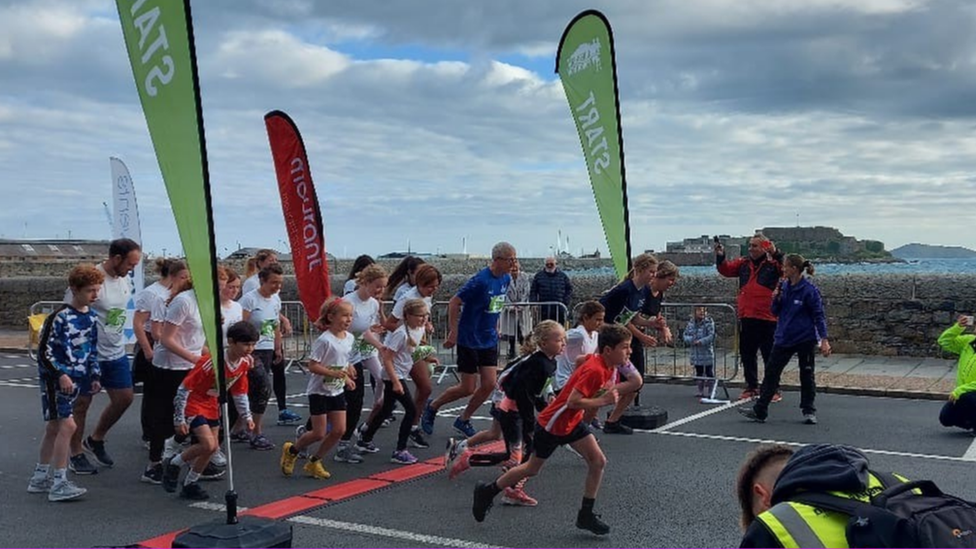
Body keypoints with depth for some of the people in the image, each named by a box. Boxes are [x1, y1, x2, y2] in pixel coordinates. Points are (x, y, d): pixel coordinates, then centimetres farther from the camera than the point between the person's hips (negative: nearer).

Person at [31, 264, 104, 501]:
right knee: (67, 425, -14)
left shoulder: (91, 317, 7)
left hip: (75, 379, 8)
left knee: (54, 427, 15)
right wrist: (61, 375, -21)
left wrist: (95, 377, 10)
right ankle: (59, 484, -9)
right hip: (56, 378, -7)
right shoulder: (60, 317, -15)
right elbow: (45, 351, -13)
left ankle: (40, 478, 26)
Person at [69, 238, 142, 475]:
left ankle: (95, 440, 31)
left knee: (125, 397, 10)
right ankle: (76, 454, 22)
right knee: (81, 404, 6)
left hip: (116, 353, 8)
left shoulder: (126, 281, 4)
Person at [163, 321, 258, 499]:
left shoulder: (245, 362, -8)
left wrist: (247, 416, 7)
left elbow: (239, 392, 10)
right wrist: (179, 419, -20)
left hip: (212, 407, 7)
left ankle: (190, 485, 25)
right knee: (209, 445, -20)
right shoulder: (212, 362, -30)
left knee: (212, 448, 6)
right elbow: (185, 387, -23)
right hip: (194, 404, -7)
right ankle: (173, 464, 4)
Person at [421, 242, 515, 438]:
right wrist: (453, 333, -17)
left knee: (489, 385, 1)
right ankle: (432, 407, 24)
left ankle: (463, 420, 21)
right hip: (469, 340, -7)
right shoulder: (480, 280, -22)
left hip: (489, 340, 7)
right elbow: (454, 302, -18)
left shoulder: (506, 279, 2)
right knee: (468, 388, 0)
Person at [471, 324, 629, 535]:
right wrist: (603, 401, -34)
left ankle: (586, 515, 9)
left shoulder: (609, 368, -3)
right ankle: (488, 491, 29)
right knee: (532, 469, 9)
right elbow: (573, 401, -34)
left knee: (598, 461, -3)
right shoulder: (594, 370, -32)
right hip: (552, 423, -8)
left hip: (573, 421, 8)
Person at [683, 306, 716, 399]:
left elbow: (711, 336, -17)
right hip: (696, 353, 5)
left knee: (709, 373, 1)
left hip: (707, 352, -5)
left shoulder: (709, 322, -9)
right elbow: (686, 334, 4)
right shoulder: (692, 322, 6)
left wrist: (700, 341, -23)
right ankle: (700, 392, 25)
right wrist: (691, 340, -15)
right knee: (698, 372, 15)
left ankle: (709, 392, 8)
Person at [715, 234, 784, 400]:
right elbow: (726, 269, 9)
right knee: (747, 355, 13)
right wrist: (720, 256, -6)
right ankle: (751, 387, 26)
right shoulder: (743, 263, 10)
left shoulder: (773, 264, -4)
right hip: (746, 318, 5)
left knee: (770, 355, 2)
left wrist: (776, 254, -30)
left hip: (767, 319, -5)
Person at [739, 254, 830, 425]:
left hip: (805, 339, -6)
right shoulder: (784, 287, 4)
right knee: (771, 373, 4)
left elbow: (819, 315, -12)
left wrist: (824, 340, -18)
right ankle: (760, 411, 7)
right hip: (784, 338, 6)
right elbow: (776, 312, 12)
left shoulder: (809, 290, -13)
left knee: (806, 375, 8)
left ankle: (809, 411, 20)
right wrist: (776, 300, -9)